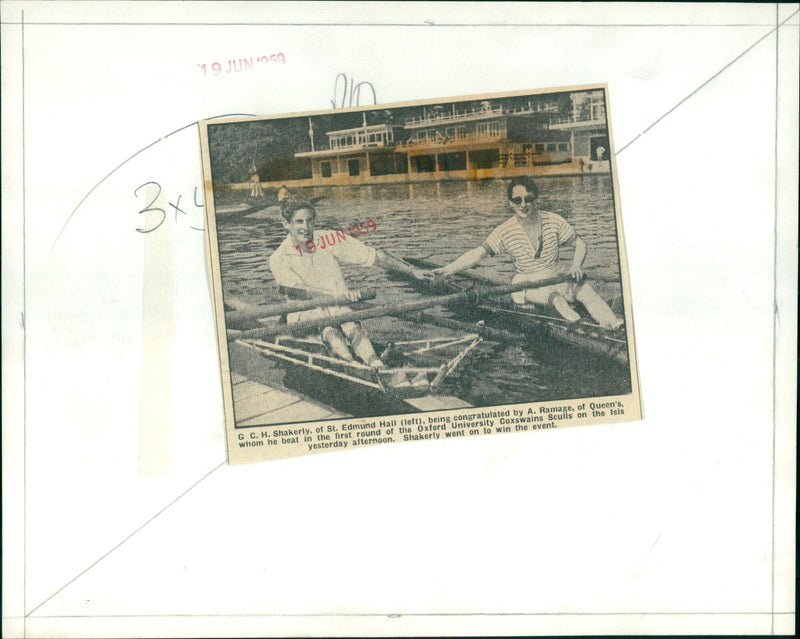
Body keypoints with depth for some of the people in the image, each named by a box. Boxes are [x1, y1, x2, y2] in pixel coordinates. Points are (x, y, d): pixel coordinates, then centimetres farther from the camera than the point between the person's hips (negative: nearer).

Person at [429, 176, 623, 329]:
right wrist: (446, 271, -27)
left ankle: (613, 325, -43)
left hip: (555, 279, 0)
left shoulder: (553, 222, -2)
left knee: (583, 287, -31)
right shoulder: (505, 231, -6)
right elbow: (478, 253, -13)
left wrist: (576, 265, -15)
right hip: (525, 283, 0)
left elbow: (580, 244, 7)